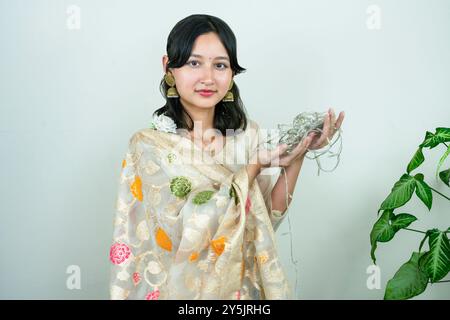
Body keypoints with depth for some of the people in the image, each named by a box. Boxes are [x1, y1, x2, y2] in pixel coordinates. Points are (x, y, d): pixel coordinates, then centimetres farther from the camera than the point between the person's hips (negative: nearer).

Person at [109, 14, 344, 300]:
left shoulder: (248, 133, -5)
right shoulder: (148, 144, -17)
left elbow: (267, 219, -4)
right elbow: (190, 230, -23)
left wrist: (296, 159, -16)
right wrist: (256, 166, -21)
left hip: (242, 284, 4)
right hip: (180, 286, -3)